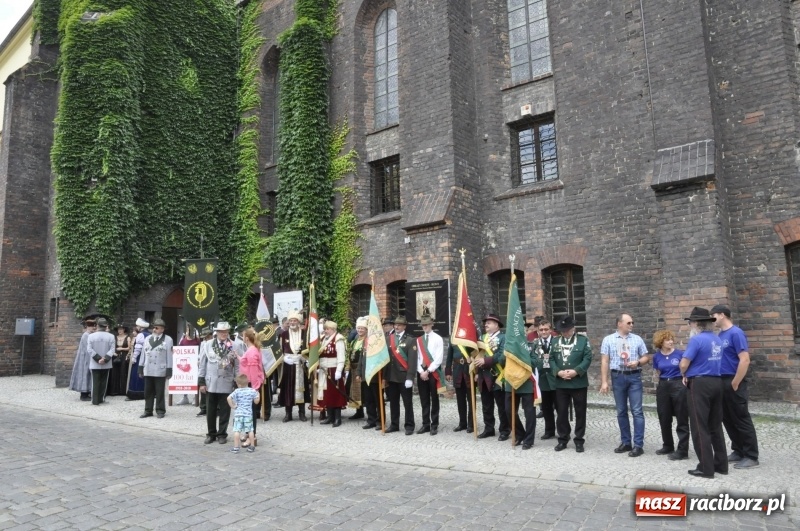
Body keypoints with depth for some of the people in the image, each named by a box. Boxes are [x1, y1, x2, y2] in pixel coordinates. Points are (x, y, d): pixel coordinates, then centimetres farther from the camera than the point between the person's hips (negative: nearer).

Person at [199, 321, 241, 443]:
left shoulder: (234, 346, -3)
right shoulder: (207, 345, 1)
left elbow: (237, 366, -1)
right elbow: (202, 364, 4)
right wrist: (201, 381, 0)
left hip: (227, 384, -1)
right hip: (211, 383, 1)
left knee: (225, 411, 7)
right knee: (210, 411, 11)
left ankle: (222, 434, 21)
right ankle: (211, 434, 26)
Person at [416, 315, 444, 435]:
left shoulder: (438, 339, -4)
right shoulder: (419, 340, 10)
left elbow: (439, 358, -11)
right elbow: (417, 357, 7)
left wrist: (428, 371, -13)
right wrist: (421, 371, -5)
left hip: (433, 372, -4)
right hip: (421, 372, 4)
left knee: (434, 399, 3)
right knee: (424, 400, 8)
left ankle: (434, 425, 9)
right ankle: (425, 424, 16)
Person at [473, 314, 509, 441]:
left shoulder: (503, 337, -7)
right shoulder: (483, 337, 15)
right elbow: (478, 353, 15)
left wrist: (485, 360, -22)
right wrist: (476, 361, -2)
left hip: (497, 377, -7)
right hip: (484, 377, 7)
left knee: (502, 406, 2)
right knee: (486, 406, 13)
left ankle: (505, 430, 12)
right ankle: (489, 429, 23)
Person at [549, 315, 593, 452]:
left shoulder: (583, 340, 0)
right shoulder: (555, 341, 9)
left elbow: (587, 359, -7)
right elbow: (551, 359, 4)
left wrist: (575, 371, -19)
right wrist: (558, 372, -12)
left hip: (579, 383, -2)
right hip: (560, 383, 2)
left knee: (580, 412, 6)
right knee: (561, 412, 7)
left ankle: (579, 440, 17)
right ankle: (562, 439, 19)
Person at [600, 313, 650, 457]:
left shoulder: (637, 339, 6)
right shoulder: (608, 339, 2)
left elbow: (646, 357, 10)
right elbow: (604, 361, 0)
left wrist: (637, 362, -13)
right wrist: (604, 382, -5)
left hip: (634, 377, 0)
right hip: (618, 377, 0)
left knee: (637, 411, -3)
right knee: (621, 411, 9)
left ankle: (638, 445, 3)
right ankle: (625, 442, 21)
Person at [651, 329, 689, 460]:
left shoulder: (679, 354, -5)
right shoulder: (657, 357, 5)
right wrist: (663, 382, 15)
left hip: (679, 386, -4)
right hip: (663, 387, 5)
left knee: (682, 419, 0)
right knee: (664, 419, 12)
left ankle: (682, 450, 4)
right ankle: (668, 446, 28)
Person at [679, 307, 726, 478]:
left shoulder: (697, 339, -15)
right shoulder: (717, 340, 11)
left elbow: (683, 364, -17)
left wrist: (685, 375, 5)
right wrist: (690, 375, 14)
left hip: (700, 384, -8)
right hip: (716, 382, 8)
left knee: (700, 427, -1)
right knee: (715, 425, 15)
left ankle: (706, 468, 2)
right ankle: (721, 464, 21)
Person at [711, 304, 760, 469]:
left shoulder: (736, 333, -14)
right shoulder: (720, 335, 11)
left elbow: (745, 360, -20)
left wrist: (735, 383, -18)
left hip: (733, 383, -8)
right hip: (722, 382, 8)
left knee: (742, 419, 0)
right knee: (728, 419, 14)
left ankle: (751, 456, 9)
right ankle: (738, 451, 25)